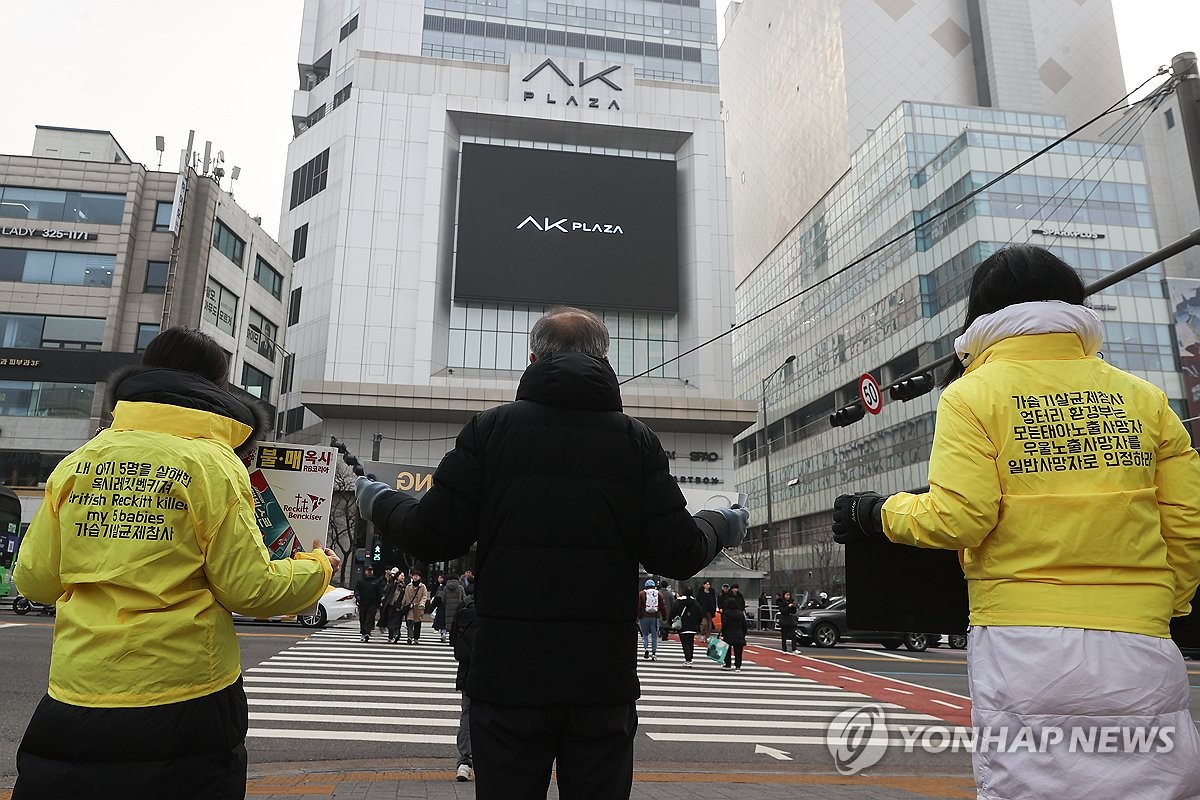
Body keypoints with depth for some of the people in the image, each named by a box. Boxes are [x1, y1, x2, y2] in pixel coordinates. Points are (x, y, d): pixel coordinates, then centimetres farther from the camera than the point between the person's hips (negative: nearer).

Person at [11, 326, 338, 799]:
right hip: (184, 703, -3)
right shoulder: (213, 463, -10)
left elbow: (33, 580, 6)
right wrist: (317, 567, 6)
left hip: (75, 695, 3)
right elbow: (250, 589, -12)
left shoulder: (78, 461, 2)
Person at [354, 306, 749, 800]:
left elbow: (432, 538, -6)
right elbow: (677, 555, -5)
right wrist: (721, 528, 17)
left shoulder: (490, 428, -3)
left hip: (509, 676, -1)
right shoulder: (636, 440, -1)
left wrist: (381, 503, 15)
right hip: (604, 682, 1)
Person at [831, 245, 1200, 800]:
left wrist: (879, 513, 6)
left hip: (1024, 643, -3)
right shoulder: (1143, 396, 11)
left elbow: (956, 518, -12)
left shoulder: (972, 394, -1)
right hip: (1139, 647, 4)